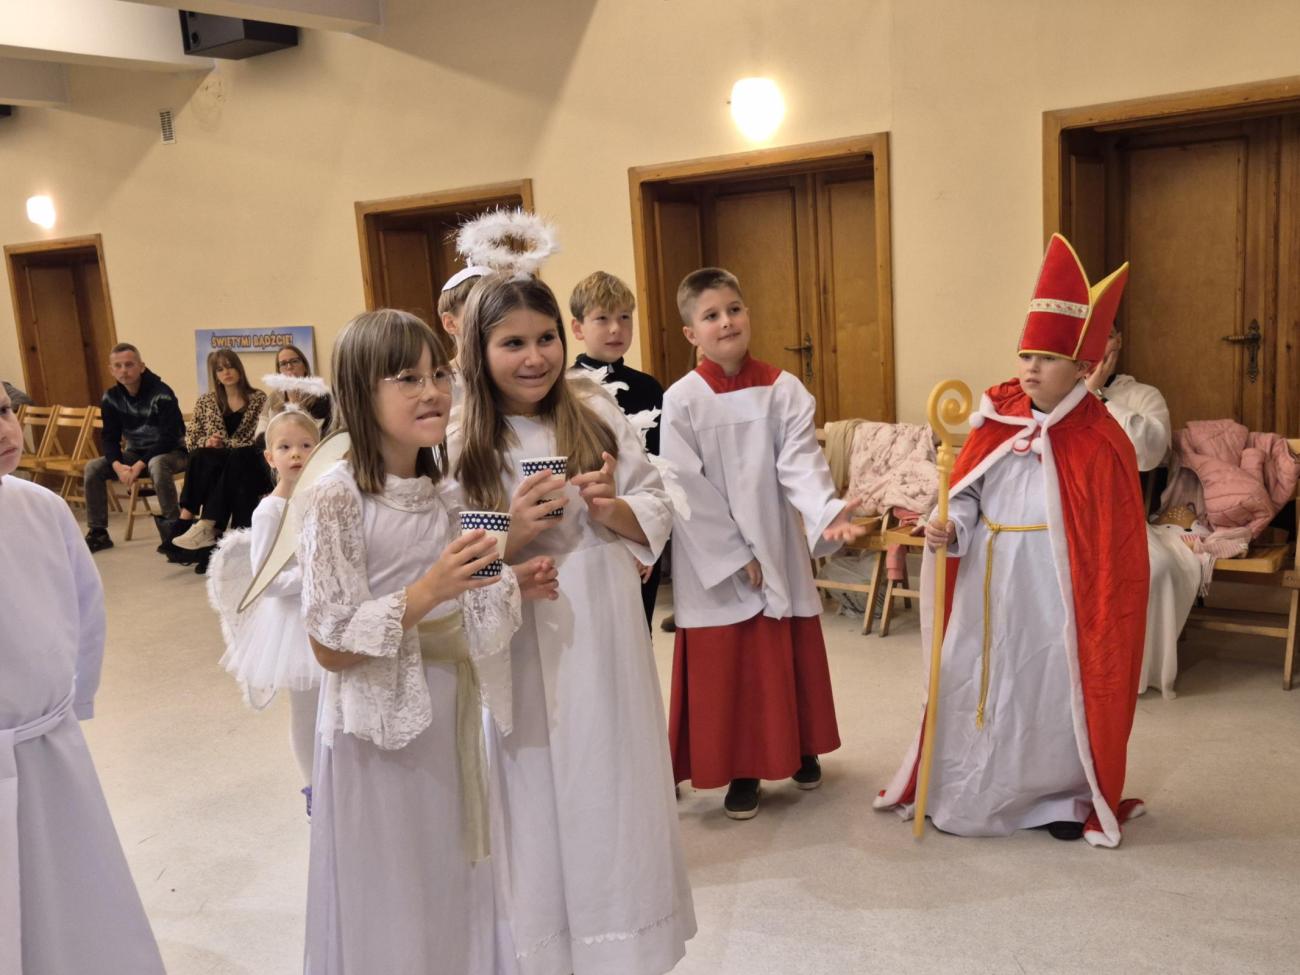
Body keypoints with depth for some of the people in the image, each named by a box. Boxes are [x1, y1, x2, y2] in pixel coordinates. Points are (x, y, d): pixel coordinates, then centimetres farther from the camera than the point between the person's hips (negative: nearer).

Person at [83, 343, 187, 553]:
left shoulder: (161, 394, -21)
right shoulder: (111, 397, -2)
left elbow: (169, 438, -24)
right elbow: (110, 438, -2)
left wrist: (140, 465, -30)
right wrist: (118, 465, -22)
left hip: (170, 451, -6)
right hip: (135, 452, 6)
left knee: (157, 465, -40)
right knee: (93, 468, -12)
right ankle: (98, 533, -1)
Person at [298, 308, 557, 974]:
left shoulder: (443, 485, 1)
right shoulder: (338, 498, -19)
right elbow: (331, 646, -18)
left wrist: (512, 586, -5)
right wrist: (429, 590, -28)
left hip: (451, 707, 6)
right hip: (379, 719, -6)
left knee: (452, 878, 20)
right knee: (391, 893, 11)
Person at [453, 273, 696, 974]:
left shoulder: (599, 415, 1)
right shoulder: (458, 448, -6)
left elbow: (657, 512, 6)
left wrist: (613, 509, -13)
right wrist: (512, 535, -20)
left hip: (605, 646, 2)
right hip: (522, 659, -2)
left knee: (613, 797, 13)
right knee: (539, 810, 10)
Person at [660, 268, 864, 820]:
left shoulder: (784, 390, -1)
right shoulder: (681, 401, -8)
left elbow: (801, 462, -12)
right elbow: (688, 490, -11)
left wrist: (826, 513, -31)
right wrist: (736, 555, -12)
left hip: (780, 550, 2)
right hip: (714, 561, -2)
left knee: (792, 656, 13)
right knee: (726, 666, 5)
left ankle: (800, 748, 35)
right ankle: (741, 769, 22)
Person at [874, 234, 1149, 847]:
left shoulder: (1099, 441, -12)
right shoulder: (997, 417, 0)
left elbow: (1113, 542, -8)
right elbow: (966, 492, 4)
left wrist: (1097, 612, -8)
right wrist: (948, 529, -16)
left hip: (1051, 587, -4)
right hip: (985, 581, 5)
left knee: (1052, 687, 8)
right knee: (970, 680, 12)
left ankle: (1066, 796, 30)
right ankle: (962, 793, 30)